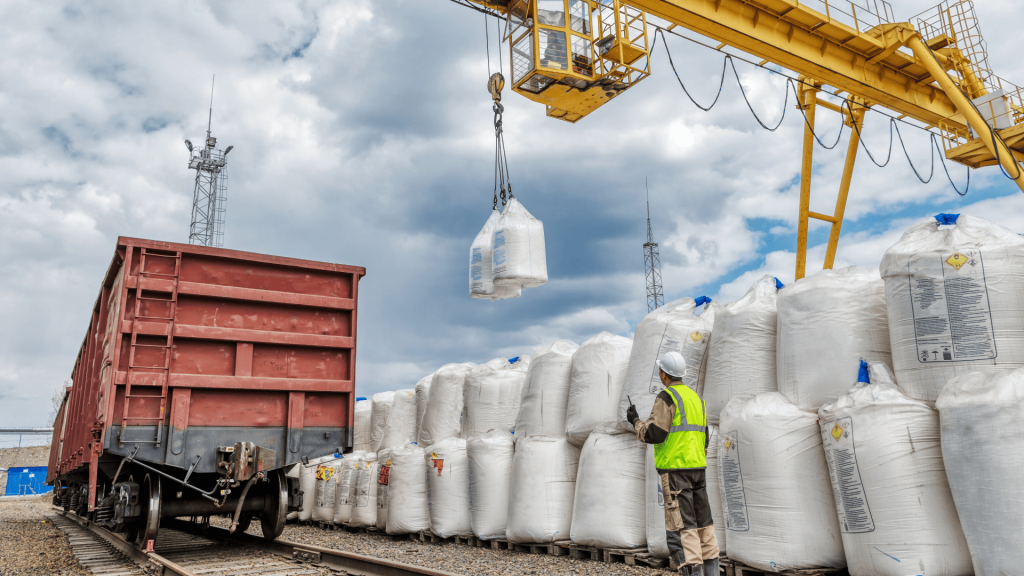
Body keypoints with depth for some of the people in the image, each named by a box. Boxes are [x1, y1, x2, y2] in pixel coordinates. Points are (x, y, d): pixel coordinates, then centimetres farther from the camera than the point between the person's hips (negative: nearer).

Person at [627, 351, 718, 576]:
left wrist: (635, 421, 1)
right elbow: (703, 437, 18)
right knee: (702, 522, 13)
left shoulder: (666, 397, -11)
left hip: (674, 468, -8)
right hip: (696, 466, 8)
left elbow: (654, 434, -18)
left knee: (680, 525, -5)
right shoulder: (696, 398, 16)